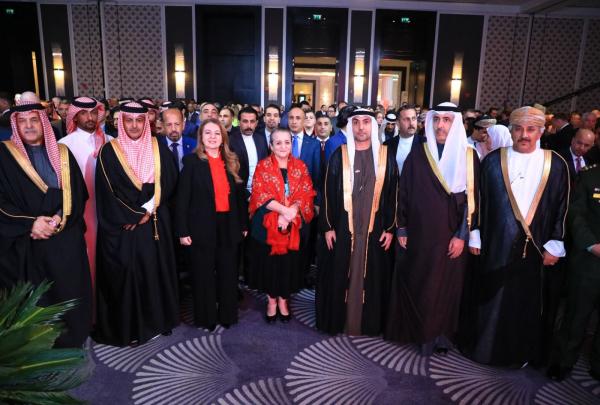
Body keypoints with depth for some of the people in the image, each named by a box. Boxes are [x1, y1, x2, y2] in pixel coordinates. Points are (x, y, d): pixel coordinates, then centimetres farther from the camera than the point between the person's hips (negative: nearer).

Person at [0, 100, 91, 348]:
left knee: (69, 293, 7)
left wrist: (60, 218, -11)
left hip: (66, 240, 2)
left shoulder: (62, 153, 9)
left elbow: (78, 193, 4)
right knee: (34, 302, 4)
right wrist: (29, 223, -15)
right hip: (26, 245, -2)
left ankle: (71, 342, 25)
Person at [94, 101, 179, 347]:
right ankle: (126, 326, 18)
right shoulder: (109, 151, -4)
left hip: (155, 223, 3)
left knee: (155, 270, 10)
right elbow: (107, 191, -8)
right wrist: (134, 213, -11)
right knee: (125, 274, 3)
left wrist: (149, 209, -11)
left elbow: (169, 182, -1)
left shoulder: (158, 148, 4)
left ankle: (158, 318, 26)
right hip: (121, 225, -2)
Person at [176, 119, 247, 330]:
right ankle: (205, 317, 24)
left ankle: (227, 314, 28)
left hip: (228, 225, 4)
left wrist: (243, 224, 9)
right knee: (203, 274, 8)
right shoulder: (192, 161, -4)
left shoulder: (231, 162, 8)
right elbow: (183, 198, -7)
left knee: (228, 272, 12)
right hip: (202, 226, -3)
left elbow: (239, 195, 11)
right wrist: (183, 230, -11)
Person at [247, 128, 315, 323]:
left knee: (289, 263, 8)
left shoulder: (300, 166, 5)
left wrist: (290, 212, -17)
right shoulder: (263, 166, -1)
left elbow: (306, 194, -1)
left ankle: (283, 301, 26)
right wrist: (284, 210, -21)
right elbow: (260, 195, -10)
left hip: (293, 225, 2)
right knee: (269, 262, 7)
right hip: (267, 224, -1)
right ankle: (271, 301, 25)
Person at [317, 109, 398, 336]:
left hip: (375, 229, 1)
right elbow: (328, 192, 0)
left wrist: (390, 228, -1)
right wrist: (327, 227, -3)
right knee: (340, 275, 8)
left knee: (371, 277, 9)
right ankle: (337, 320, 25)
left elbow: (393, 194, 3)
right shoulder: (339, 155, 0)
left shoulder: (386, 156, 1)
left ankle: (368, 323, 26)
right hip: (342, 227, 0)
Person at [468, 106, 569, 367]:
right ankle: (488, 348, 26)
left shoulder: (556, 164, 2)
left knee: (529, 303, 11)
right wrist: (475, 236, 1)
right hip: (497, 244, 0)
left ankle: (522, 352, 30)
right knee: (493, 300, 8)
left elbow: (563, 207, 3)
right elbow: (479, 200, 3)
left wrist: (554, 245, -1)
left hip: (536, 247, 1)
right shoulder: (493, 160, 1)